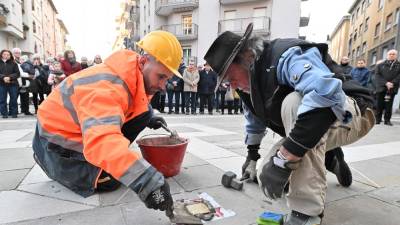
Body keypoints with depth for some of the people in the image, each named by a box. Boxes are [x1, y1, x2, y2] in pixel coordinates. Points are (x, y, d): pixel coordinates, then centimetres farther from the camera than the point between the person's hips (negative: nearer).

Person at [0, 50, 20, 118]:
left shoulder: (13, 63, 6)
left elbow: (17, 73, -1)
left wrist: (9, 77, -15)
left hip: (13, 84, 0)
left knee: (14, 99, 3)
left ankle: (14, 113, 12)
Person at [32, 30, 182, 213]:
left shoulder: (137, 77, -10)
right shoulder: (105, 86, -38)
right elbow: (102, 140, -53)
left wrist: (149, 118, -4)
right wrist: (148, 182, -60)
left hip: (88, 131, 7)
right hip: (58, 139, -7)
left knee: (144, 113, -6)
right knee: (109, 182, -13)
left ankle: (101, 159, 8)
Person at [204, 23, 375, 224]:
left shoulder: (285, 55, -27)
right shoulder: (251, 85, 1)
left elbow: (326, 94, -45)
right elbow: (255, 119, 17)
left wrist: (283, 158, -43)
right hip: (309, 130, 8)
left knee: (294, 103, -37)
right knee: (267, 175, -7)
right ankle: (329, 160, 17)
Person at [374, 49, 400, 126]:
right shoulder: (380, 65, 13)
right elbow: (377, 75, 0)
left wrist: (392, 83, -17)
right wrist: (385, 83, -14)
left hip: (392, 88, 0)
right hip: (381, 88, 0)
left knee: (389, 105, 1)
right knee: (379, 105, 0)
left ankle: (387, 120, 7)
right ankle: (377, 119, 6)